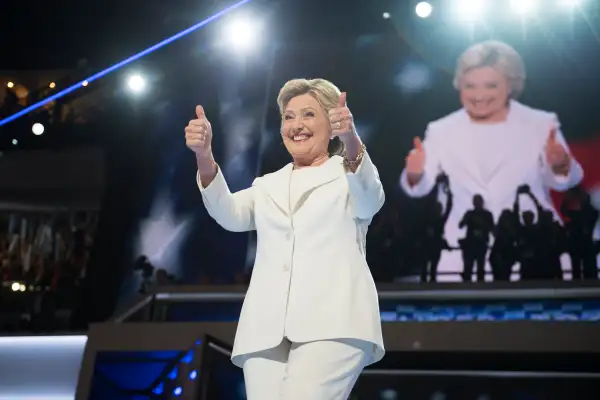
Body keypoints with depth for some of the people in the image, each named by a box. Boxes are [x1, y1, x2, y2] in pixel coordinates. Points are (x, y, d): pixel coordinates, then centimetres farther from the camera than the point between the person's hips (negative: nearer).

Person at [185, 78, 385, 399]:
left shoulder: (350, 174, 16)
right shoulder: (267, 186, 26)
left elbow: (370, 200, -9)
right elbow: (230, 215, 5)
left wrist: (352, 142, -29)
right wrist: (204, 157, -13)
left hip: (332, 323, -3)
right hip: (268, 330, 4)